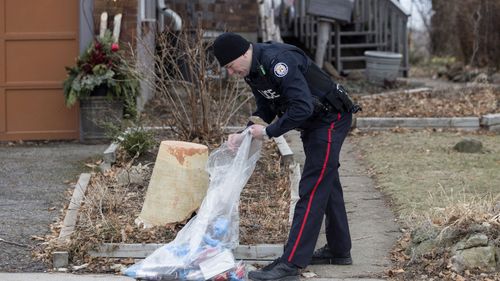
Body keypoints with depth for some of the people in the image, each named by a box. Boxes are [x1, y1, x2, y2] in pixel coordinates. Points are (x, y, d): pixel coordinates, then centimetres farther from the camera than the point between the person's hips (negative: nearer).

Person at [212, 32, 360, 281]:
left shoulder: (277, 62, -29)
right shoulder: (253, 71, 2)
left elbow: (302, 107, -33)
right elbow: (265, 110, 12)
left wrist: (269, 132, -24)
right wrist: (244, 135, -4)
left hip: (330, 120, -10)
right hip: (313, 123, 10)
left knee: (311, 190, -13)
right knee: (327, 185, 19)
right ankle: (339, 249, 33)